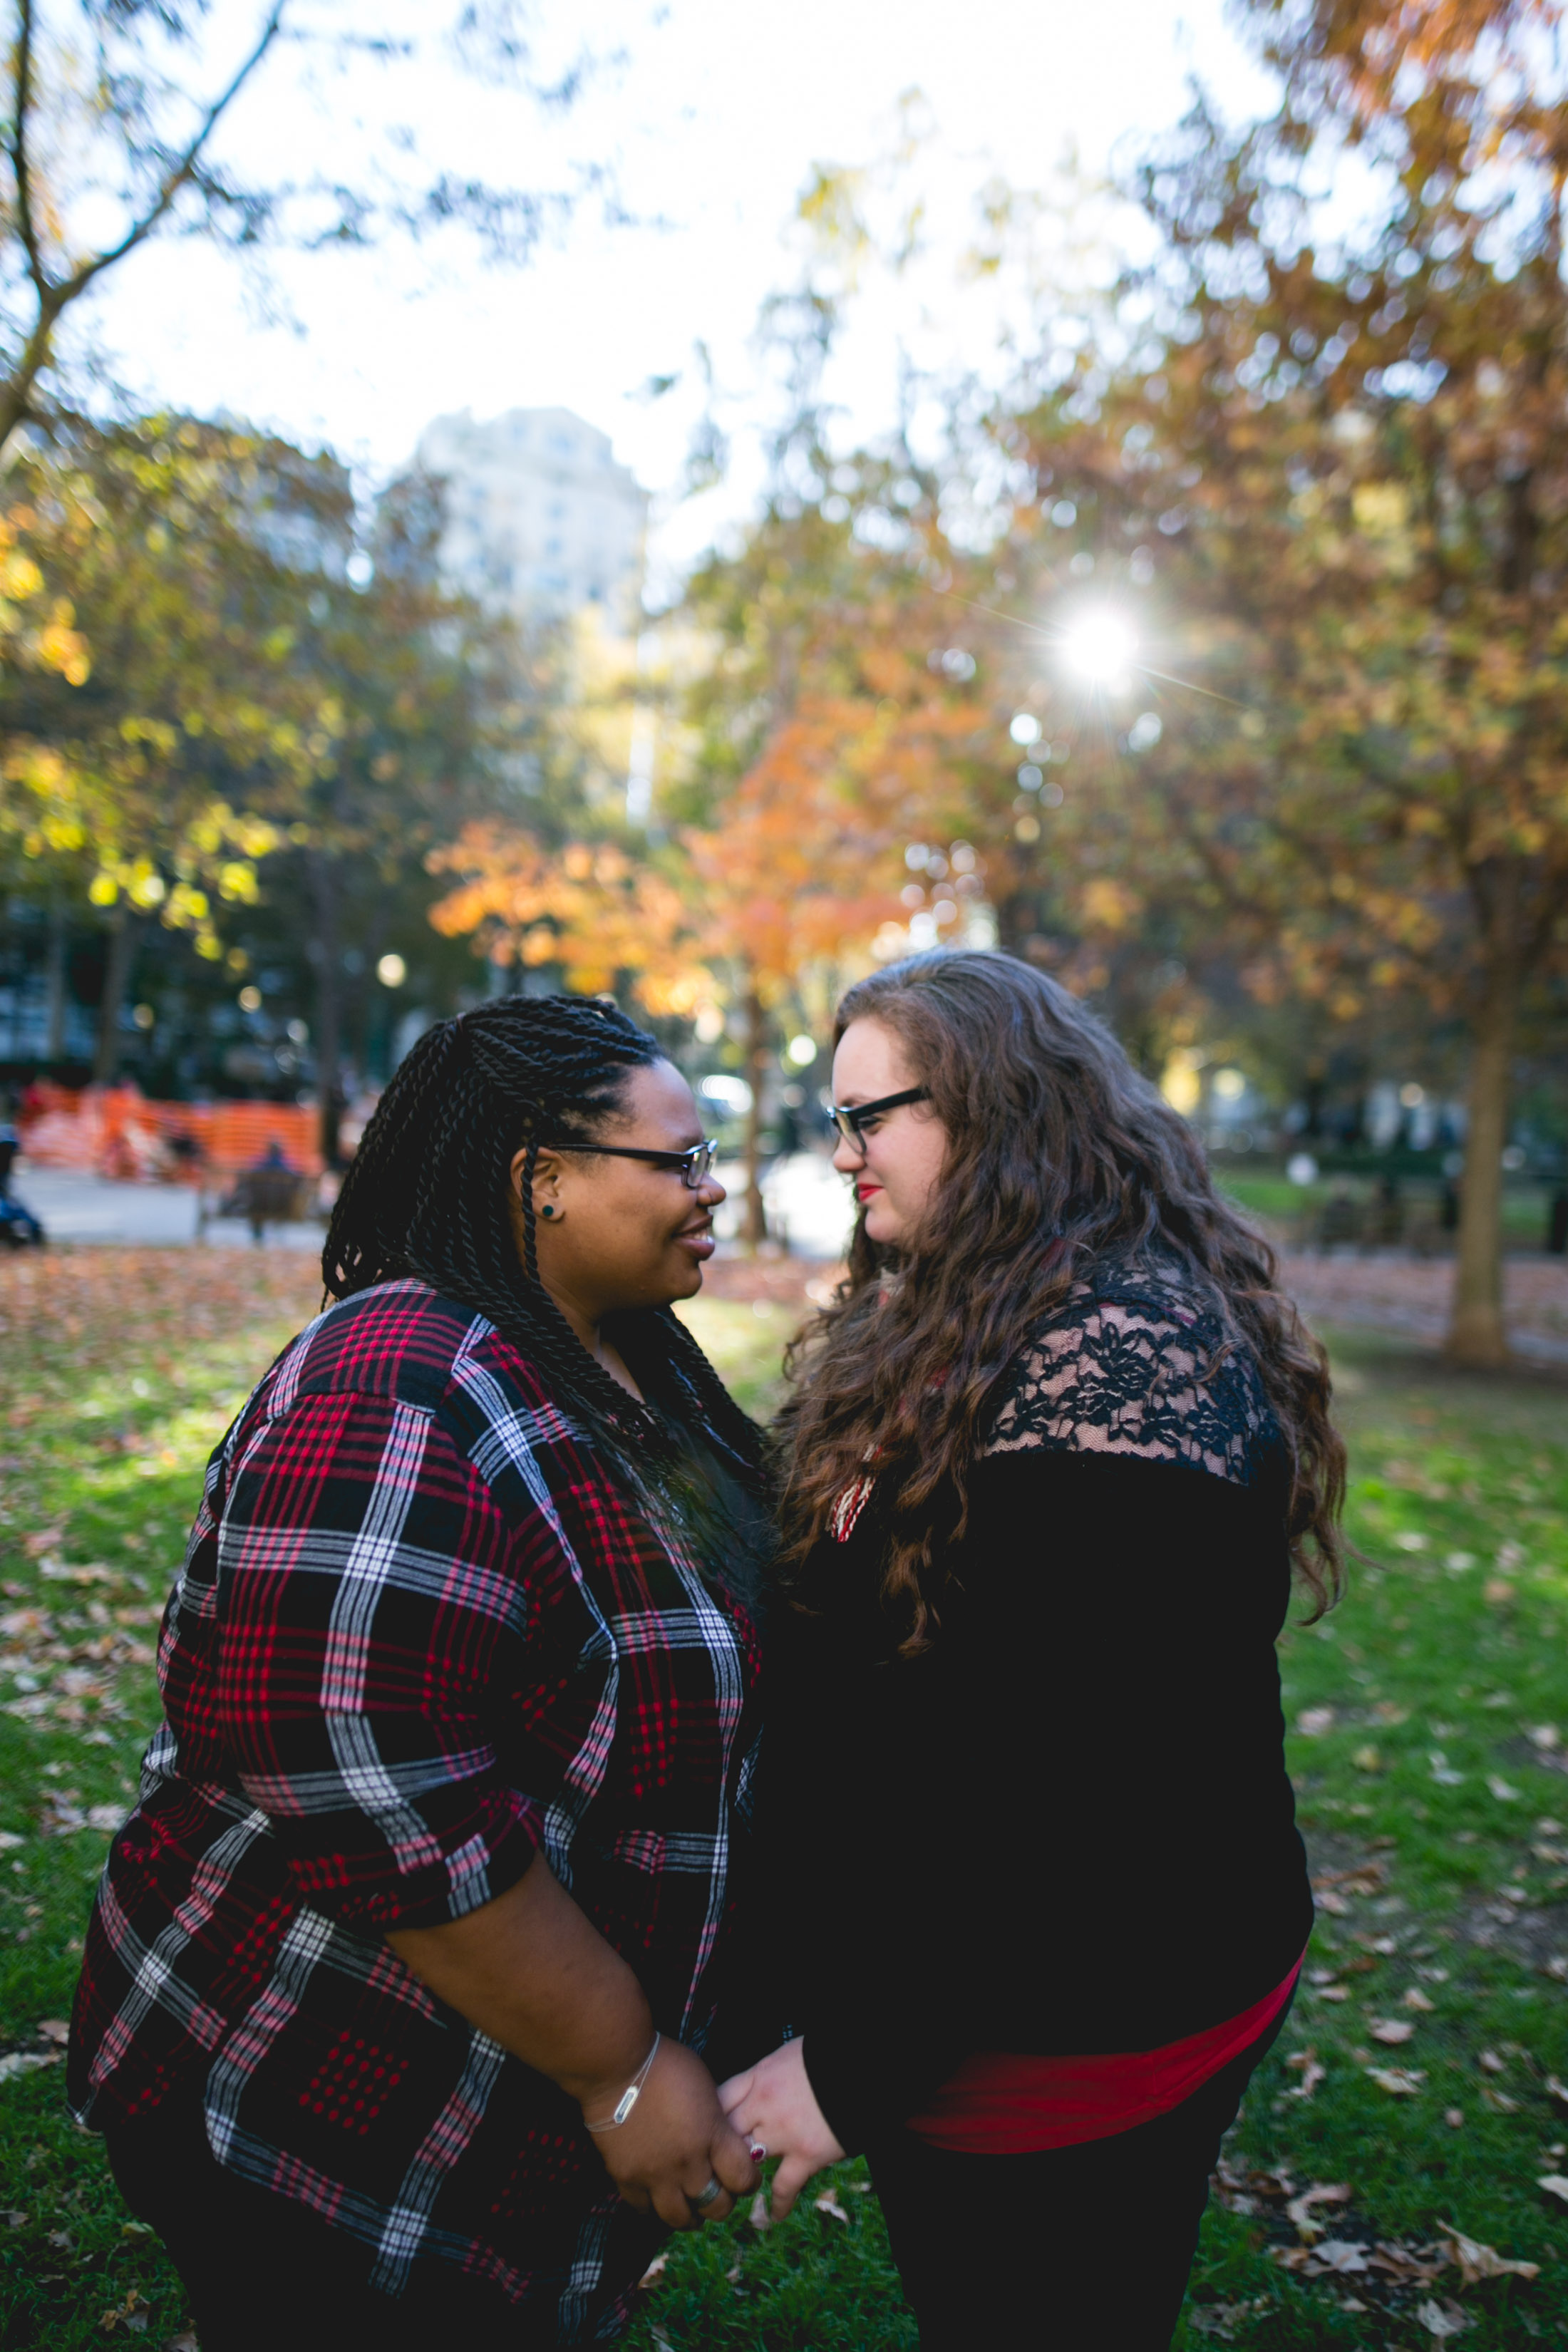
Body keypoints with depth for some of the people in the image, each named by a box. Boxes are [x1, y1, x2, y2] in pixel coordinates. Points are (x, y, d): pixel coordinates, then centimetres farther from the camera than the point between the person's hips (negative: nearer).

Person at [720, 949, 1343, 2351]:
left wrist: (853, 2065, -22)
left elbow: (1057, 1779, -29)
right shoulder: (967, 1330, 7)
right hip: (939, 1997, 9)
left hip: (1067, 2053, -8)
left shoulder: (1118, 1359, -26)